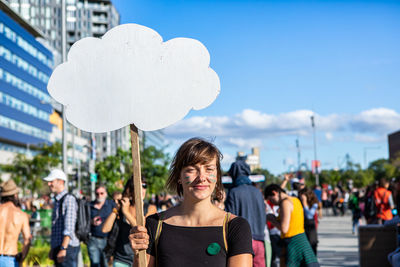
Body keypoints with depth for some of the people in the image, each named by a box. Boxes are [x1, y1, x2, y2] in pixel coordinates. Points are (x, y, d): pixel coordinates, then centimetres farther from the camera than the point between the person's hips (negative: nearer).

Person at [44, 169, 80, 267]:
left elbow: (69, 228, -19)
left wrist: (63, 249, -24)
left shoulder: (69, 199, -11)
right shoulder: (57, 201, 19)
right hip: (59, 248, 9)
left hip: (67, 248, -9)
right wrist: (53, 249, 24)